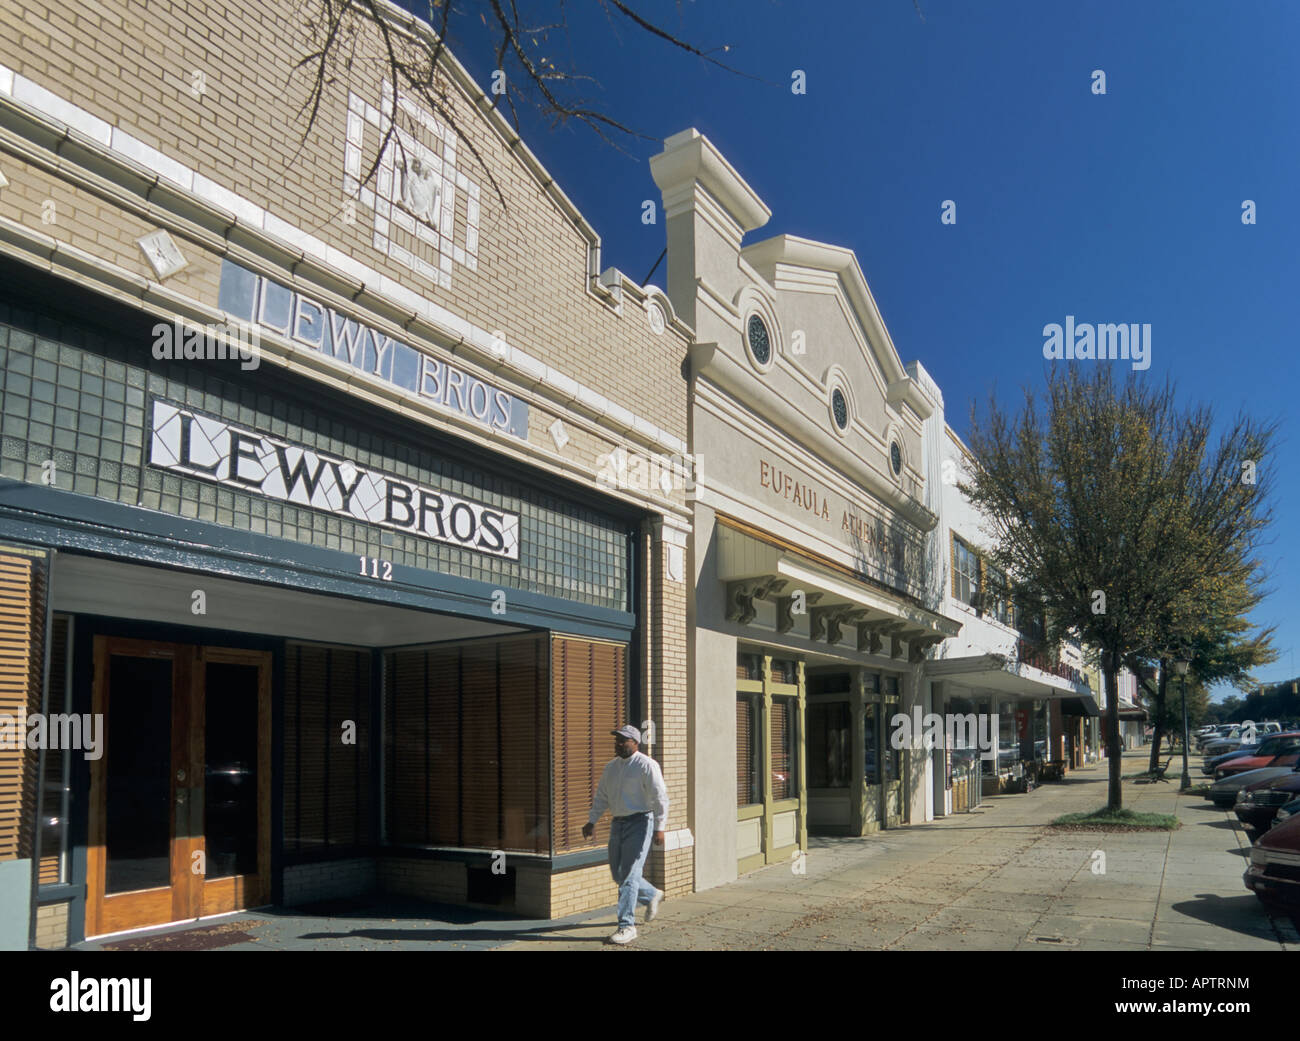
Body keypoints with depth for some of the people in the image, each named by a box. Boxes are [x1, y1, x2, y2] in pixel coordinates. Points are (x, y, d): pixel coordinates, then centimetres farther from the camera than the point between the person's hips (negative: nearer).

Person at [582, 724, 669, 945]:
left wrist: (659, 827, -17)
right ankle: (652, 896, 36)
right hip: (618, 823, 8)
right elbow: (601, 796, 17)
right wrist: (592, 821, 9)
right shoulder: (611, 767, 11)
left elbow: (660, 798, -13)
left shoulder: (647, 765, -10)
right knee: (618, 873, 12)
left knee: (629, 875, -10)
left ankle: (627, 926, -3)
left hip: (639, 823, -7)